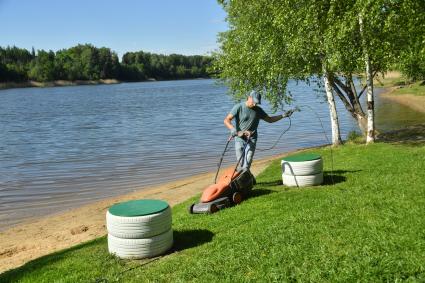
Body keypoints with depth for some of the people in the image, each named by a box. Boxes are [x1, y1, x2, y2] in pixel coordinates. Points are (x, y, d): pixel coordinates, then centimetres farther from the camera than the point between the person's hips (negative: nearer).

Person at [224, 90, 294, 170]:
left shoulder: (258, 110, 5)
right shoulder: (239, 107, -9)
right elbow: (226, 120, -17)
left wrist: (283, 115, 6)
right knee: (240, 163, 2)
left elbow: (269, 119, 17)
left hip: (251, 139, 2)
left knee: (247, 164, -9)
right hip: (239, 139, -2)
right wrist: (236, 132, -32)